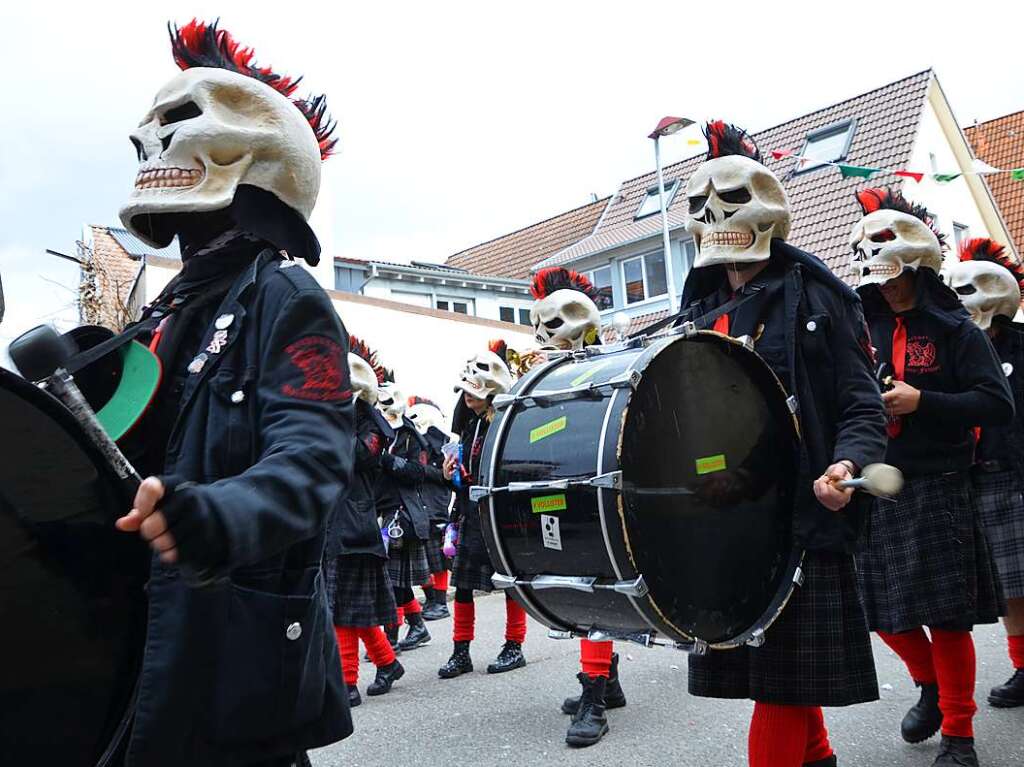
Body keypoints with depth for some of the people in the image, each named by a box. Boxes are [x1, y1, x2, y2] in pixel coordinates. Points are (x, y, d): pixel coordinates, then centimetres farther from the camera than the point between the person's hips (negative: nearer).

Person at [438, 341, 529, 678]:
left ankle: (514, 647, 20)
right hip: (472, 514, 7)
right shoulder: (470, 424, 12)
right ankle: (461, 652, 18)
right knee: (462, 583, 8)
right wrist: (452, 476, 0)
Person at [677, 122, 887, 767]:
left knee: (786, 679, -1)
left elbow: (864, 407, -6)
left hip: (801, 515, -5)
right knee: (758, 663, 15)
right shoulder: (697, 313, 14)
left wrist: (848, 465, -24)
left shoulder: (815, 300, -2)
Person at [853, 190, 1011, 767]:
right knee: (883, 611, 10)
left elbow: (999, 406, -9)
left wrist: (921, 401, -19)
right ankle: (929, 683, 38)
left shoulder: (956, 330, -2)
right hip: (876, 489, 4)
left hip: (937, 488, -4)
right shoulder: (865, 328, 10)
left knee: (946, 615, 0)